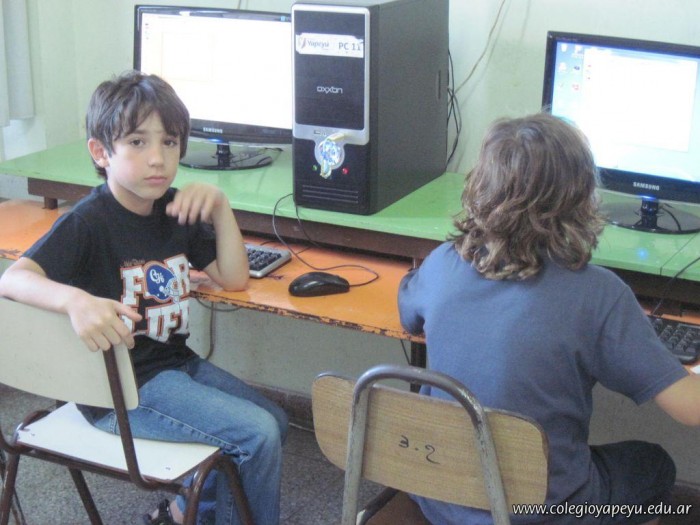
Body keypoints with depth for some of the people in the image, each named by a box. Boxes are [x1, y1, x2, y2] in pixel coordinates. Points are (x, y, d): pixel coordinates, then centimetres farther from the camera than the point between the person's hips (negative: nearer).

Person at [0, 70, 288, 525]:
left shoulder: (176, 209, 2)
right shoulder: (90, 222, -20)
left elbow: (234, 279, 4)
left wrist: (221, 207, -9)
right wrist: (76, 300, -51)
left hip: (176, 363, 8)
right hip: (122, 390, -8)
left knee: (275, 420, 14)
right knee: (258, 434, -17)